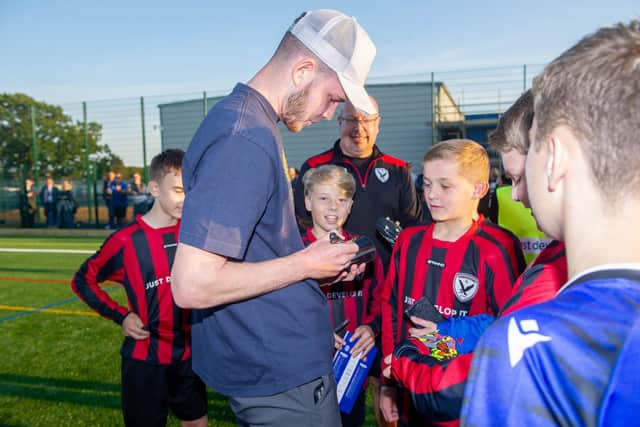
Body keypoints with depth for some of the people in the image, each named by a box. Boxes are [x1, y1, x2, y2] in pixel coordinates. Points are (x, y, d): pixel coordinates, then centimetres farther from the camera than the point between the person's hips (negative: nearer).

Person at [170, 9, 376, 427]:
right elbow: (193, 284, -29)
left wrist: (323, 264, 5)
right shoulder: (245, 139, -25)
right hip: (283, 375, -9)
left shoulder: (244, 119, 7)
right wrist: (305, 264, -18)